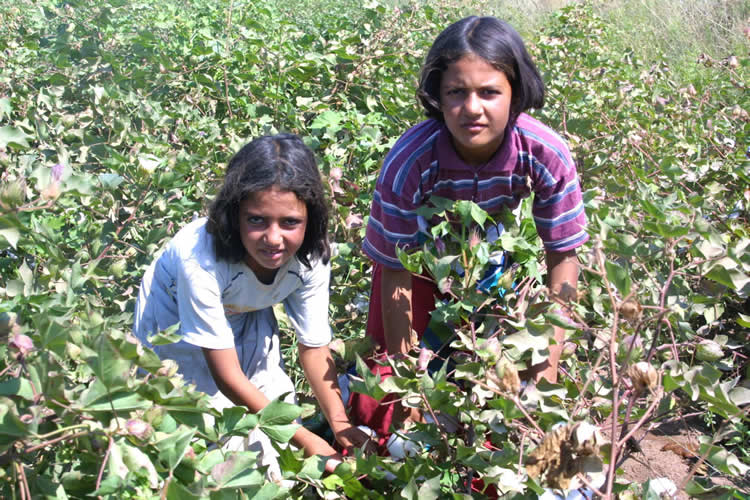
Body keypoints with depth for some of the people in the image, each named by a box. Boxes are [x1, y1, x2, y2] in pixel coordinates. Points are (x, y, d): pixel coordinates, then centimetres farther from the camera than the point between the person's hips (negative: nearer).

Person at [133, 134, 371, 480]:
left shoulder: (311, 256, -28)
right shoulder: (201, 258, -42)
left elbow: (313, 346, -12)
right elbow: (227, 377, -33)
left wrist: (341, 424, -23)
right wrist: (306, 441, -31)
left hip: (245, 314, 4)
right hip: (174, 316, -4)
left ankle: (271, 477, 30)